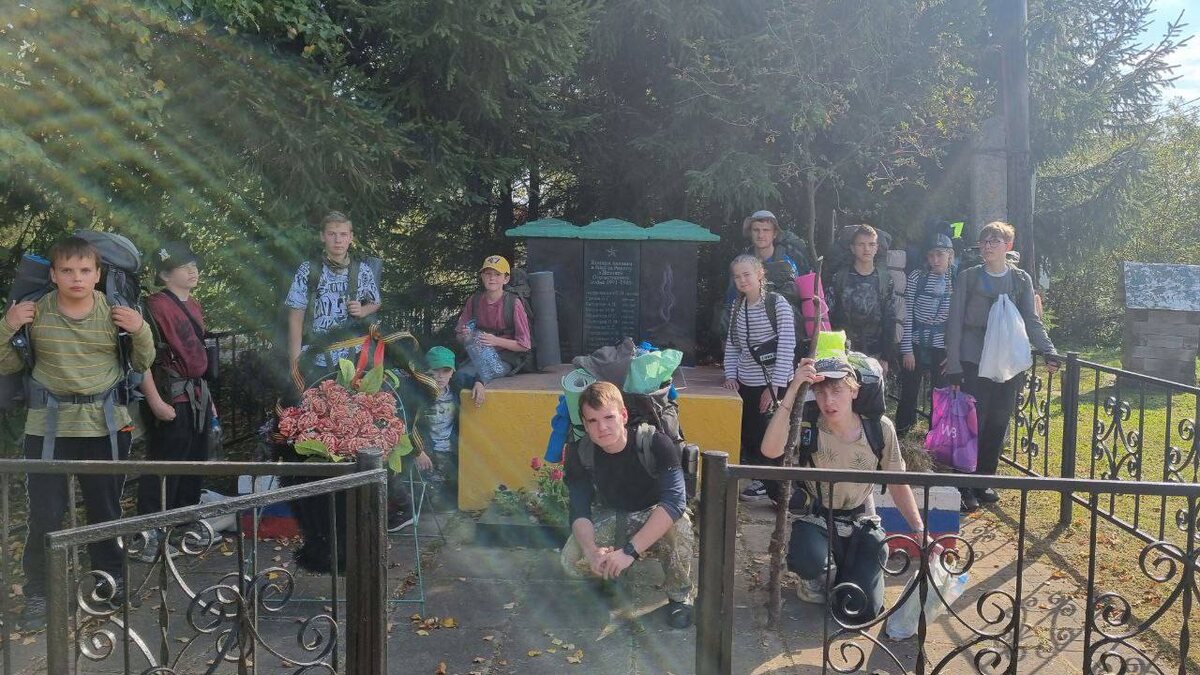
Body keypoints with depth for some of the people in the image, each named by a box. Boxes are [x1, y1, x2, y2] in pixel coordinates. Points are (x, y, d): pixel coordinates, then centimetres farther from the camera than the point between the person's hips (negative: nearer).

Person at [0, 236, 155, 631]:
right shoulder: (35, 314, -3)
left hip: (106, 423, 1)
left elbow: (141, 365, 6)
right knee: (45, 513, 0)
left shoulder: (115, 313, -2)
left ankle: (109, 576, 32)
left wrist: (140, 332, -11)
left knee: (106, 507, 14)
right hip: (49, 425, -1)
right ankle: (38, 594, 15)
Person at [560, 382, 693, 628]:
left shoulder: (655, 443, -27)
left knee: (678, 522, -38)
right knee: (572, 558, -23)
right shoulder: (580, 455, -14)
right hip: (623, 525, 3)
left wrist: (629, 551, -44)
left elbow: (674, 501, -37)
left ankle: (680, 595, -11)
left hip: (662, 525, -3)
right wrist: (592, 551, -39)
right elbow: (580, 513, -17)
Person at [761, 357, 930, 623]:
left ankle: (842, 573, 27)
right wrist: (793, 390, -44)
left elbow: (897, 484, 0)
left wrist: (920, 531, -8)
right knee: (807, 561, -35)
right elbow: (770, 450, -40)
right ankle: (818, 576, 5)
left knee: (861, 611, -9)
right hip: (816, 518, -2)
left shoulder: (880, 428, -12)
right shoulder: (808, 426, -18)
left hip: (860, 521, 2)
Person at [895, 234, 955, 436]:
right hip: (915, 344, -1)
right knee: (909, 395, 3)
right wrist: (907, 349, -8)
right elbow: (907, 315, -5)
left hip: (942, 347, 1)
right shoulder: (917, 277, -3)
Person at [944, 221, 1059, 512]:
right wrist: (953, 365, -8)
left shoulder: (1021, 280, 7)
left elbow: (1031, 321, 6)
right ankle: (966, 486, 3)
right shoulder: (968, 277, 1)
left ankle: (985, 480, 20)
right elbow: (955, 322, -1)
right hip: (973, 362, -3)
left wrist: (1048, 351, -11)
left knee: (998, 424, 7)